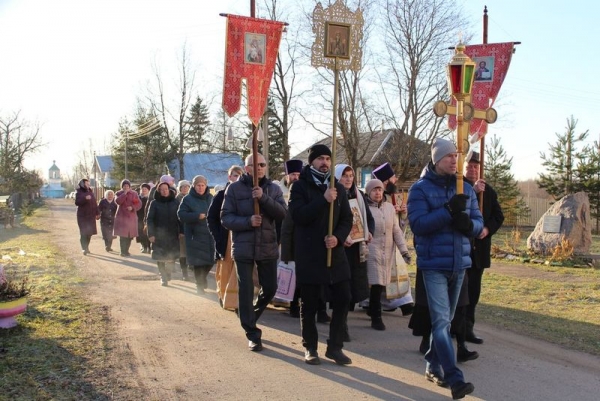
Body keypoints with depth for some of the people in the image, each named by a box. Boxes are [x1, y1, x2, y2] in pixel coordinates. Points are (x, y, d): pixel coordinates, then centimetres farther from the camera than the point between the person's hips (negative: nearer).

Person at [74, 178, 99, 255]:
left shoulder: (90, 192, 13)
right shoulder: (79, 193, -3)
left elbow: (94, 203, 15)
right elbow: (77, 202, -15)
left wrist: (97, 213, 14)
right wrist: (85, 198, -28)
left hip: (91, 215, 5)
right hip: (82, 216, -5)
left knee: (89, 232, 7)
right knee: (83, 233, -8)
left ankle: (86, 247, 18)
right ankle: (84, 248, -7)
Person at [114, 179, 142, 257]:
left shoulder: (134, 193, 6)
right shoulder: (119, 193, 4)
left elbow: (139, 204, 1)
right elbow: (118, 201, -16)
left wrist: (133, 207, -16)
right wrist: (124, 193, -18)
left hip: (131, 217, 2)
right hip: (122, 217, -2)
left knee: (130, 236, 3)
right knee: (122, 235, -9)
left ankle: (126, 251, 17)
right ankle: (123, 252, -2)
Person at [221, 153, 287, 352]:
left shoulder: (273, 188, 6)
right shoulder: (234, 188, -2)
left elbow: (282, 213, -9)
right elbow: (226, 218, -6)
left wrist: (264, 198, -22)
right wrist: (247, 221, -21)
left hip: (268, 247, 3)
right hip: (243, 247, -3)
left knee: (270, 288, 11)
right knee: (246, 291, -1)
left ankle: (250, 317, 38)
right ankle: (252, 334, 10)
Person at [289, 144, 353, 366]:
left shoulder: (338, 188, 11)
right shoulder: (300, 186, -2)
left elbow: (347, 219, 8)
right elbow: (298, 215, -17)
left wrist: (338, 237, -11)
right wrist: (323, 200, -24)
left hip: (335, 253, 4)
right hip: (309, 254, -4)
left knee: (342, 298, 2)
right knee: (309, 303, 4)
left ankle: (335, 347, 16)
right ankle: (310, 348, 19)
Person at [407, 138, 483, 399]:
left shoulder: (465, 189, 10)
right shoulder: (420, 189, -6)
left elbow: (479, 223, 9)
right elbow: (417, 223, -17)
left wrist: (468, 223, -14)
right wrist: (448, 211, -25)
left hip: (460, 263, 6)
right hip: (433, 263, -6)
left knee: (445, 320, 15)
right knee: (441, 321, -11)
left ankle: (434, 366, 29)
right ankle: (454, 378, -13)